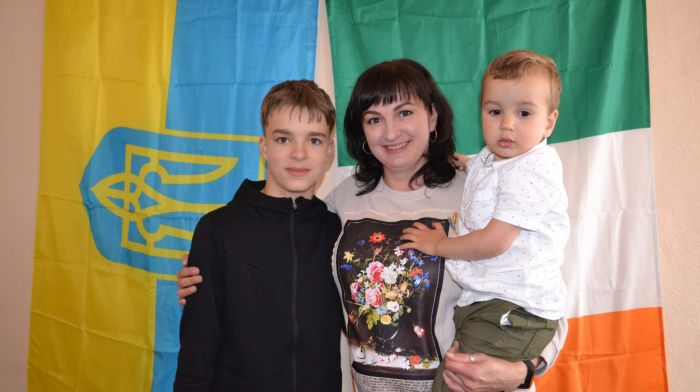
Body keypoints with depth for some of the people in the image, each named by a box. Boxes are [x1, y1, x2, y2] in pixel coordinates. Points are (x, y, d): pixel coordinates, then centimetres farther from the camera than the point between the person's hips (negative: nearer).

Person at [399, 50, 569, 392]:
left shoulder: (534, 168, -16)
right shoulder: (488, 159, 10)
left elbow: (494, 241, -19)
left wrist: (438, 244, -5)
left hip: (513, 310, -9)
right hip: (483, 301, 9)